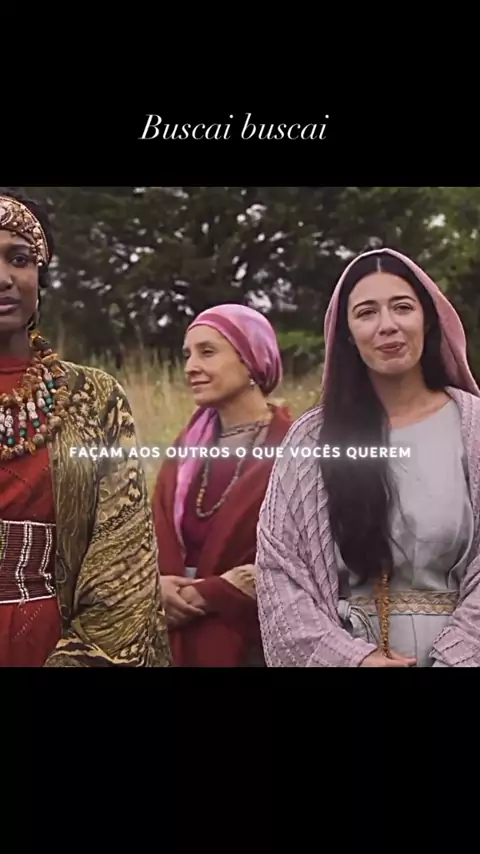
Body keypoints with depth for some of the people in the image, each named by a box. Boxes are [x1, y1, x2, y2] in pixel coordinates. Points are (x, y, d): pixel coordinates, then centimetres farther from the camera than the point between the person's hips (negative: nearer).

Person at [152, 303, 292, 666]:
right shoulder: (187, 446, 10)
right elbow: (158, 538, 6)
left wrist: (205, 594, -15)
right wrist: (159, 586, -14)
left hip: (256, 641, -5)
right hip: (178, 639, 5)